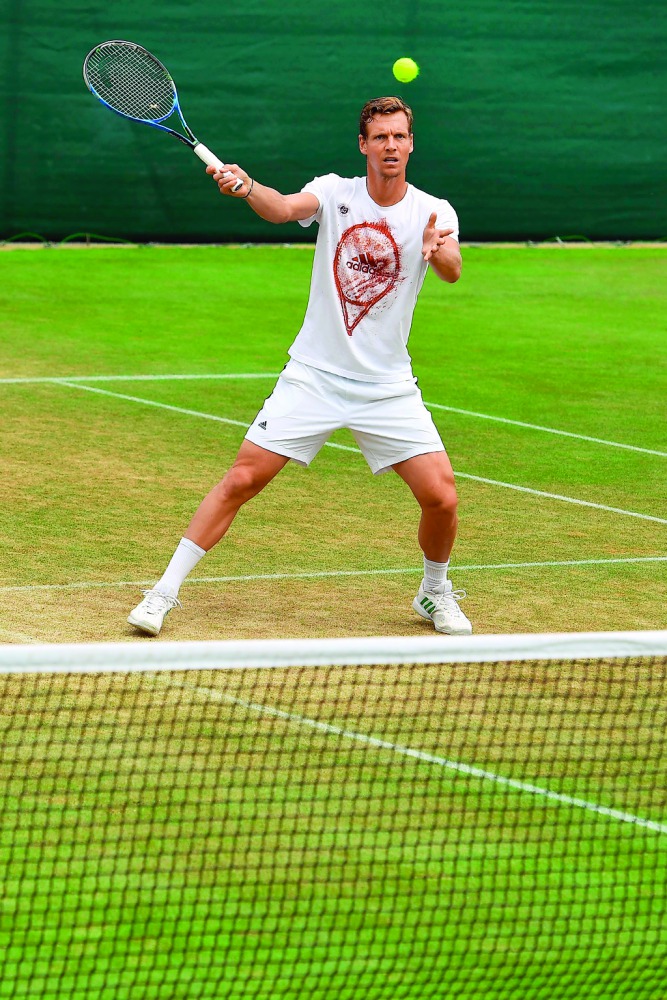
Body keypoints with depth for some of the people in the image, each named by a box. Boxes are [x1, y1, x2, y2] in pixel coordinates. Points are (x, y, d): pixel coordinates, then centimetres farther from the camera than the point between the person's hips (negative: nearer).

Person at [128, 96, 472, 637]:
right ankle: (165, 592, 4)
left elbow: (453, 270, -23)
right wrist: (246, 187, -46)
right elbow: (285, 208, -25)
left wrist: (438, 251, -47)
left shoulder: (434, 212, -4)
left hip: (388, 387, 1)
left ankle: (435, 593, 21)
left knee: (441, 497, -8)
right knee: (241, 480, -7)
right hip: (314, 375, -1)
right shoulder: (335, 192, -5)